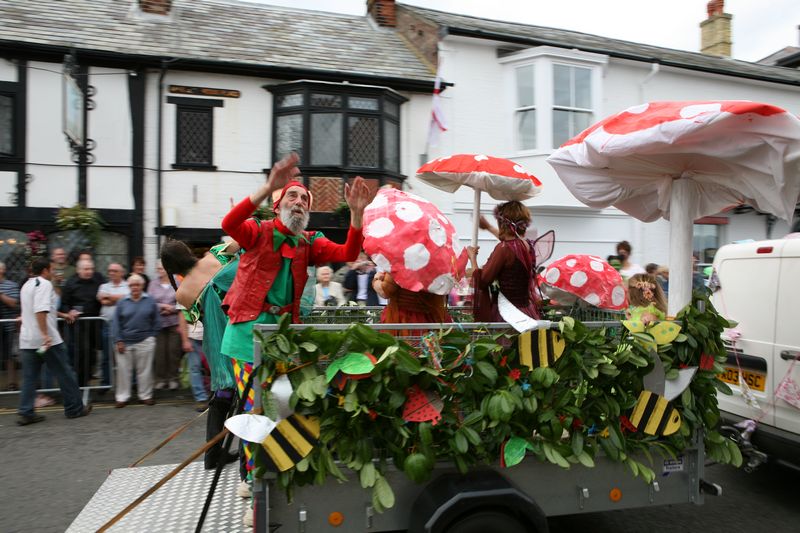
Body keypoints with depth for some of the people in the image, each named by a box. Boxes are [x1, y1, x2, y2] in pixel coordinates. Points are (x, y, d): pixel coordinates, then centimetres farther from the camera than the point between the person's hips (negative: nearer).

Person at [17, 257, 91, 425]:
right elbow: (40, 311, -24)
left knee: (29, 377, 9)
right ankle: (74, 408, 10)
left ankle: (26, 413, 6)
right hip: (46, 339, -8)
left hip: (27, 339, 9)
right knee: (64, 373, 2)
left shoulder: (27, 285, 18)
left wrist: (62, 315, 38)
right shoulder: (44, 284, -11)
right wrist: (45, 334, -28)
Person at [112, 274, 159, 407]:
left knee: (145, 370, 6)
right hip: (125, 342, 1)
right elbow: (116, 323, 1)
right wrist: (118, 341, -5)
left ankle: (145, 396, 19)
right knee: (123, 370, 5)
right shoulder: (122, 302, 2)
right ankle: (122, 397, 18)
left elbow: (157, 321, 6)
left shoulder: (150, 301, 1)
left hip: (145, 342, -1)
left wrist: (151, 336, 1)